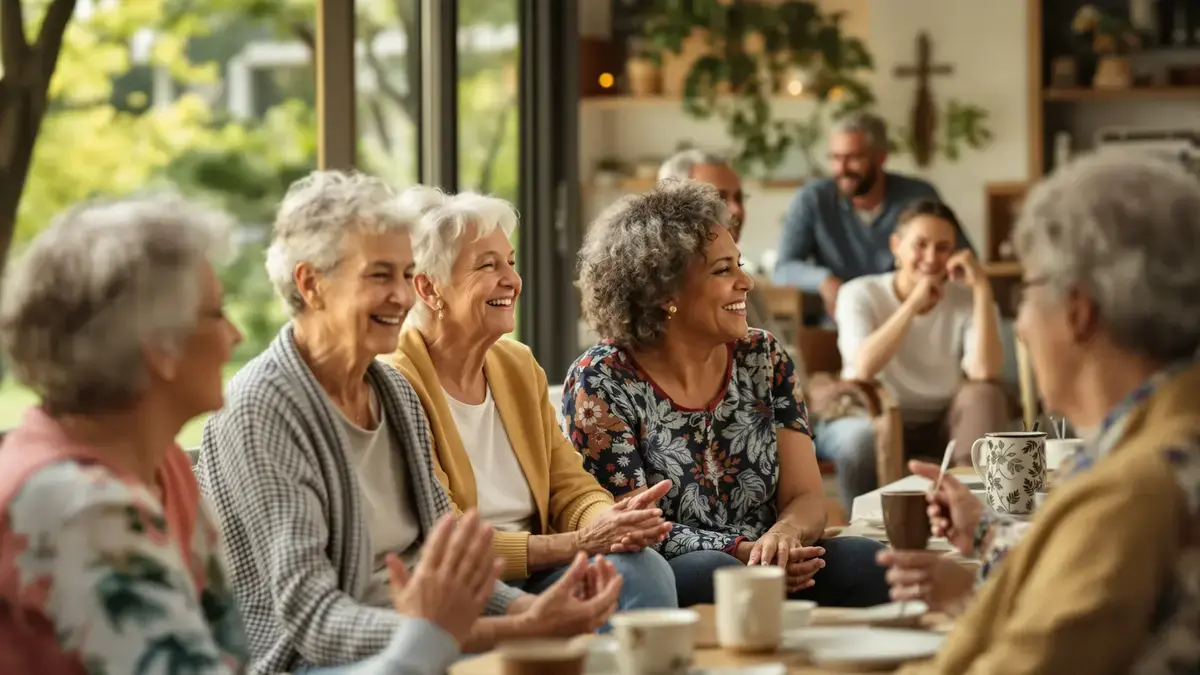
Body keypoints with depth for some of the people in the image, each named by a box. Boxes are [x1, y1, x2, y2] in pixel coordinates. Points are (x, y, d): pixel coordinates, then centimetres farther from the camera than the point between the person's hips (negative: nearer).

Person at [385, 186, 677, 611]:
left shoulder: (519, 366, 14)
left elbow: (570, 487, 11)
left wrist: (611, 522, -14)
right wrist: (577, 544, -22)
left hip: (531, 577, 7)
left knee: (644, 569, -22)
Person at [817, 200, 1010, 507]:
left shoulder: (967, 300, -5)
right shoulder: (861, 294, -8)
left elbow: (984, 372, -25)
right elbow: (863, 368, -27)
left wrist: (982, 287, -25)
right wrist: (914, 303, -28)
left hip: (942, 424, 2)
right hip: (872, 416, -2)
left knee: (984, 394, -26)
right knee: (863, 436, -36)